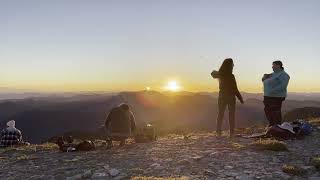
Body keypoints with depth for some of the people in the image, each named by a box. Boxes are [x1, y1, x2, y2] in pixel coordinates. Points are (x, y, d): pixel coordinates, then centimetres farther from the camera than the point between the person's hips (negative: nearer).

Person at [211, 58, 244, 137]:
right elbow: (235, 89, -17)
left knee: (220, 114, 11)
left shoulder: (220, 74, -3)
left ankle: (218, 132, 11)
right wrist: (240, 98, -7)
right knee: (231, 115, 6)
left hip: (222, 97, 4)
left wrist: (214, 72, 42)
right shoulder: (231, 76, -18)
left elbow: (213, 74, 20)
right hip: (231, 97, -4)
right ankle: (232, 132, 7)